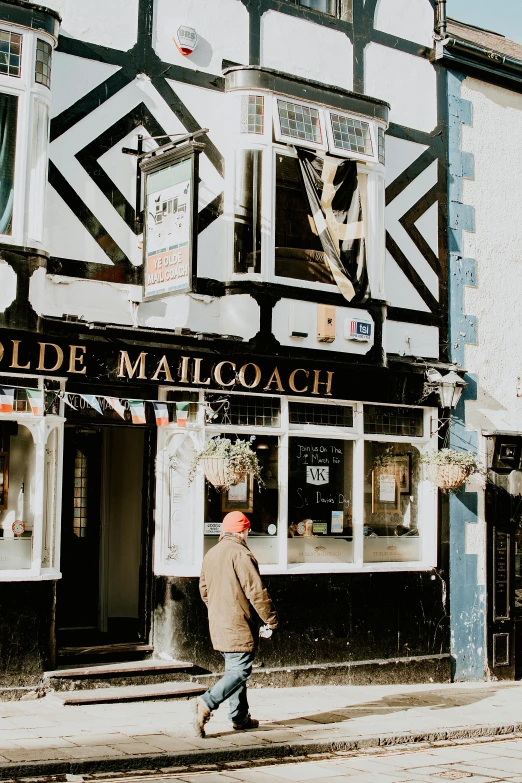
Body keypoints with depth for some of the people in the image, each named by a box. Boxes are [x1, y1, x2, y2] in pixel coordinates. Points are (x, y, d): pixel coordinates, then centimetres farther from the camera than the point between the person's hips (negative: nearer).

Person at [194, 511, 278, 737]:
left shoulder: (211, 554, 11)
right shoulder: (241, 554, -16)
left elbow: (204, 590, 20)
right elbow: (256, 591, -17)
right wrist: (271, 620, -9)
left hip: (218, 625, 9)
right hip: (238, 627, -9)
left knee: (233, 669, 17)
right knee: (240, 671, -6)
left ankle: (240, 717, 22)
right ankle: (207, 703, -20)